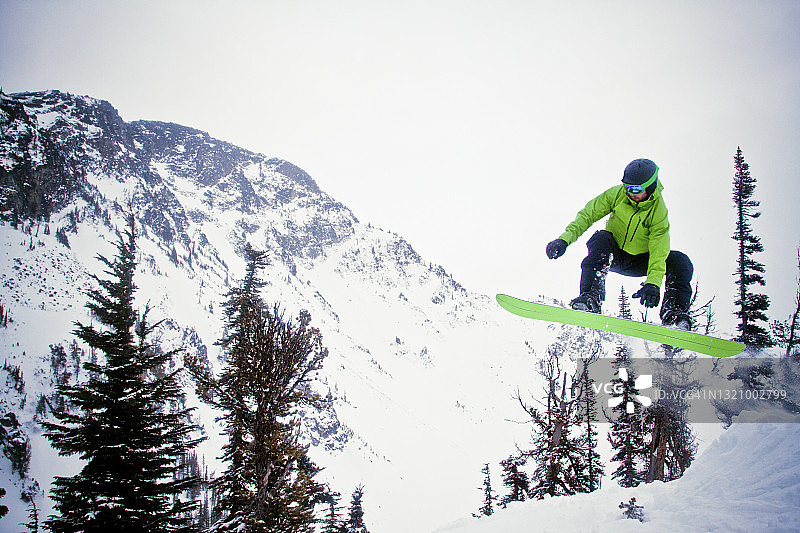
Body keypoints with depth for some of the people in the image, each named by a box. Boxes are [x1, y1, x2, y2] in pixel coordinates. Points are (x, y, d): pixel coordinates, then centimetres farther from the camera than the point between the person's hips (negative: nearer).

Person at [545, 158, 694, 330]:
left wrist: (653, 283, -40)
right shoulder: (618, 194, -13)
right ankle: (591, 297, -41)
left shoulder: (659, 211, -17)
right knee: (601, 238, -34)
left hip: (639, 261, 0)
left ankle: (674, 313, -23)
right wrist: (565, 239, -25)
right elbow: (587, 215, -11)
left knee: (680, 261, -22)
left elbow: (658, 250, -25)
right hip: (612, 254, 0)